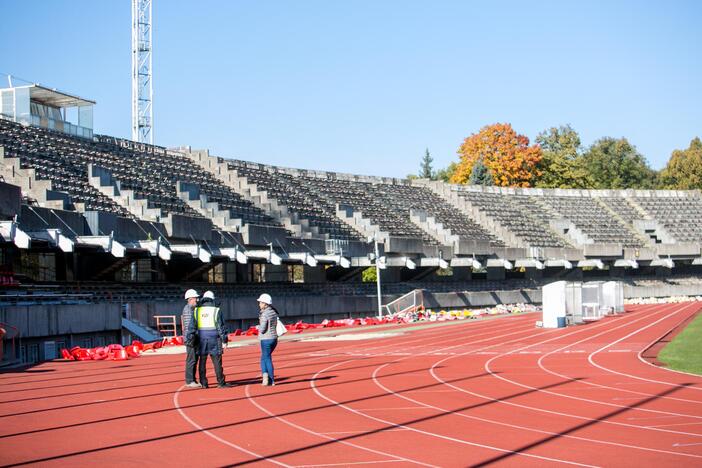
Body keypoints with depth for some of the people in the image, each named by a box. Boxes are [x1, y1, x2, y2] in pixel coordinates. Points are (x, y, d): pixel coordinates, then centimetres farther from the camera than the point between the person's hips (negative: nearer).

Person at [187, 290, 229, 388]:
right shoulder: (216, 311, -5)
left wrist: (190, 338, 7)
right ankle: (221, 383, 2)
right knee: (217, 361, 1)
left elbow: (192, 326, 2)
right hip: (214, 339, -3)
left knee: (202, 361, 8)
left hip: (201, 339, 3)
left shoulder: (197, 311, 3)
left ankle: (203, 383, 8)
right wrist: (224, 340, -1)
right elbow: (221, 327, -5)